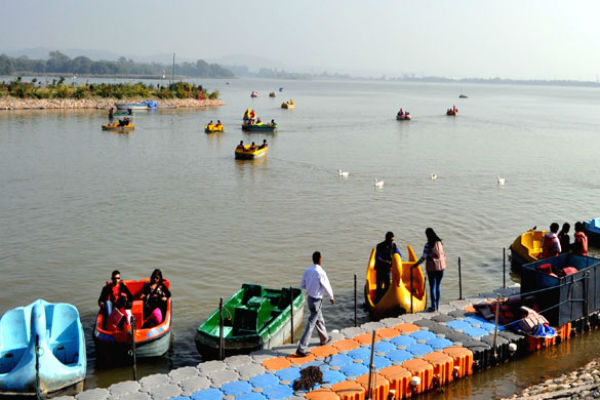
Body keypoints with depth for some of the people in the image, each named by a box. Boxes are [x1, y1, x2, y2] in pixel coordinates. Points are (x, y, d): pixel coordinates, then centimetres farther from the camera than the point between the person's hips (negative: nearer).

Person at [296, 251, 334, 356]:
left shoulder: (307, 271, -2)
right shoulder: (320, 273, -22)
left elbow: (302, 286, 6)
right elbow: (327, 287, -13)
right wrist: (331, 297, 4)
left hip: (310, 298, 7)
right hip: (317, 300, -7)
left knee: (319, 319, 26)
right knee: (311, 324, -3)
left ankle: (324, 339, 47)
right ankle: (301, 348, -2)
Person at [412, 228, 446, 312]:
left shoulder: (428, 245, -15)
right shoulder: (439, 243, 3)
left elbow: (424, 257, -15)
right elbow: (443, 254, 11)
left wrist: (416, 264, -5)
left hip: (432, 268, -6)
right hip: (441, 267, 6)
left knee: (432, 287, 1)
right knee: (438, 286, 12)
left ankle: (433, 306, 3)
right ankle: (437, 305, 18)